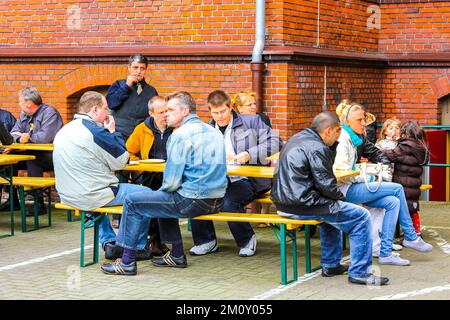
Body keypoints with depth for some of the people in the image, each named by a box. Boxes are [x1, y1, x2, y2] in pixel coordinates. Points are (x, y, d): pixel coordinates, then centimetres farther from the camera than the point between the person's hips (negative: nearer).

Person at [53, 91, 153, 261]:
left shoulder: (63, 131, 9)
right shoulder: (95, 131, -17)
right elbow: (121, 162, -9)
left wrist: (108, 132, 16)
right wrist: (113, 132, 1)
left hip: (66, 195, 9)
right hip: (90, 196, -9)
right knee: (145, 193, 4)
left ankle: (109, 243, 34)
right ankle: (139, 247, 14)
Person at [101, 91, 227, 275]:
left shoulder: (180, 135, -13)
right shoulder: (212, 131, 13)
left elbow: (171, 181, -16)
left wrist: (162, 189, 7)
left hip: (193, 201, -9)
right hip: (217, 200, 9)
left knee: (132, 202, 1)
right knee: (164, 198, 34)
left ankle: (127, 262, 5)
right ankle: (177, 255, 34)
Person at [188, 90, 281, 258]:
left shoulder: (251, 121, 3)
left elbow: (274, 142, -7)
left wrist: (249, 155, -18)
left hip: (247, 179, -5)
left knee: (229, 201, -33)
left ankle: (247, 240, -4)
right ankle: (207, 241, -1)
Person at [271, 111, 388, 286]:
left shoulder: (297, 139, 15)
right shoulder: (316, 148, -15)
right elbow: (326, 184, -16)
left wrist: (332, 144, 13)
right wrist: (341, 199, 3)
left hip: (283, 202, 10)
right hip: (301, 205, -10)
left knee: (332, 207, 36)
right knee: (361, 216, -5)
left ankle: (330, 264, 36)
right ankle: (359, 272, 0)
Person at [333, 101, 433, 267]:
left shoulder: (357, 138, 15)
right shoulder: (343, 140, -13)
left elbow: (374, 152, 26)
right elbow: (342, 172, -20)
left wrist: (384, 166, 6)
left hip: (353, 187, 9)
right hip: (346, 190, -9)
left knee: (393, 202, -10)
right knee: (397, 189, -11)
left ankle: (385, 253, -12)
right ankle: (410, 237, 1)